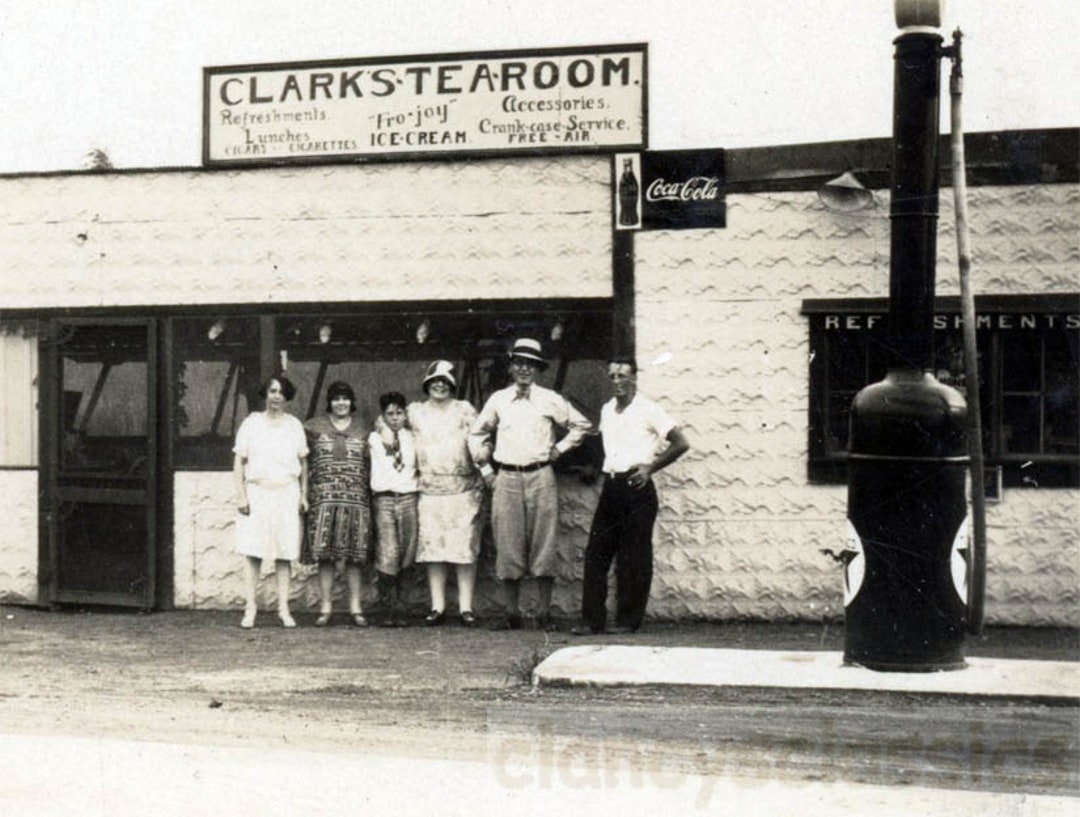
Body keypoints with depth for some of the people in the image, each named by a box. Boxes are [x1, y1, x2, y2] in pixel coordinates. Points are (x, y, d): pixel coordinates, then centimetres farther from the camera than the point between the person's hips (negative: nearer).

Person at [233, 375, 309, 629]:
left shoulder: (294, 425, 9)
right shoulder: (251, 423, 4)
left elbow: (303, 462, 13)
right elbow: (239, 462, 2)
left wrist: (304, 495, 6)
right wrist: (240, 495, -6)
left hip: (286, 493, 1)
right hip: (257, 492, -1)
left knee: (284, 553, 1)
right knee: (252, 551, -6)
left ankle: (283, 608, 6)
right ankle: (250, 608, -2)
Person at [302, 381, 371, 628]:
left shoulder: (362, 430, 13)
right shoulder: (314, 427, 8)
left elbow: (368, 465, 15)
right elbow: (303, 460, 7)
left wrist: (368, 494, 8)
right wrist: (304, 493, -1)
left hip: (356, 498, 1)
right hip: (324, 498, -1)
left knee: (354, 556, 1)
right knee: (325, 554, -3)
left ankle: (355, 608, 6)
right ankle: (325, 607, 2)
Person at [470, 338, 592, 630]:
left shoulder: (550, 400, 5)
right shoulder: (498, 400, 9)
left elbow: (581, 425, 17)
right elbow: (478, 434, 22)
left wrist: (560, 448, 9)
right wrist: (486, 469, 15)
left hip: (541, 477, -1)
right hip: (506, 478, 1)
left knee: (543, 544, -2)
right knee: (507, 544, -1)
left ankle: (544, 612, 3)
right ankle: (511, 612, 5)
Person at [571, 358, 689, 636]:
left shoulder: (647, 410, -5)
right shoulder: (606, 410, 14)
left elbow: (680, 443, -6)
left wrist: (650, 467, -8)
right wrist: (606, 470, 14)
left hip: (636, 488, -6)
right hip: (610, 486, 6)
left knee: (633, 559, -2)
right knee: (595, 554, 1)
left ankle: (629, 621, 6)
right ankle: (592, 620, 4)